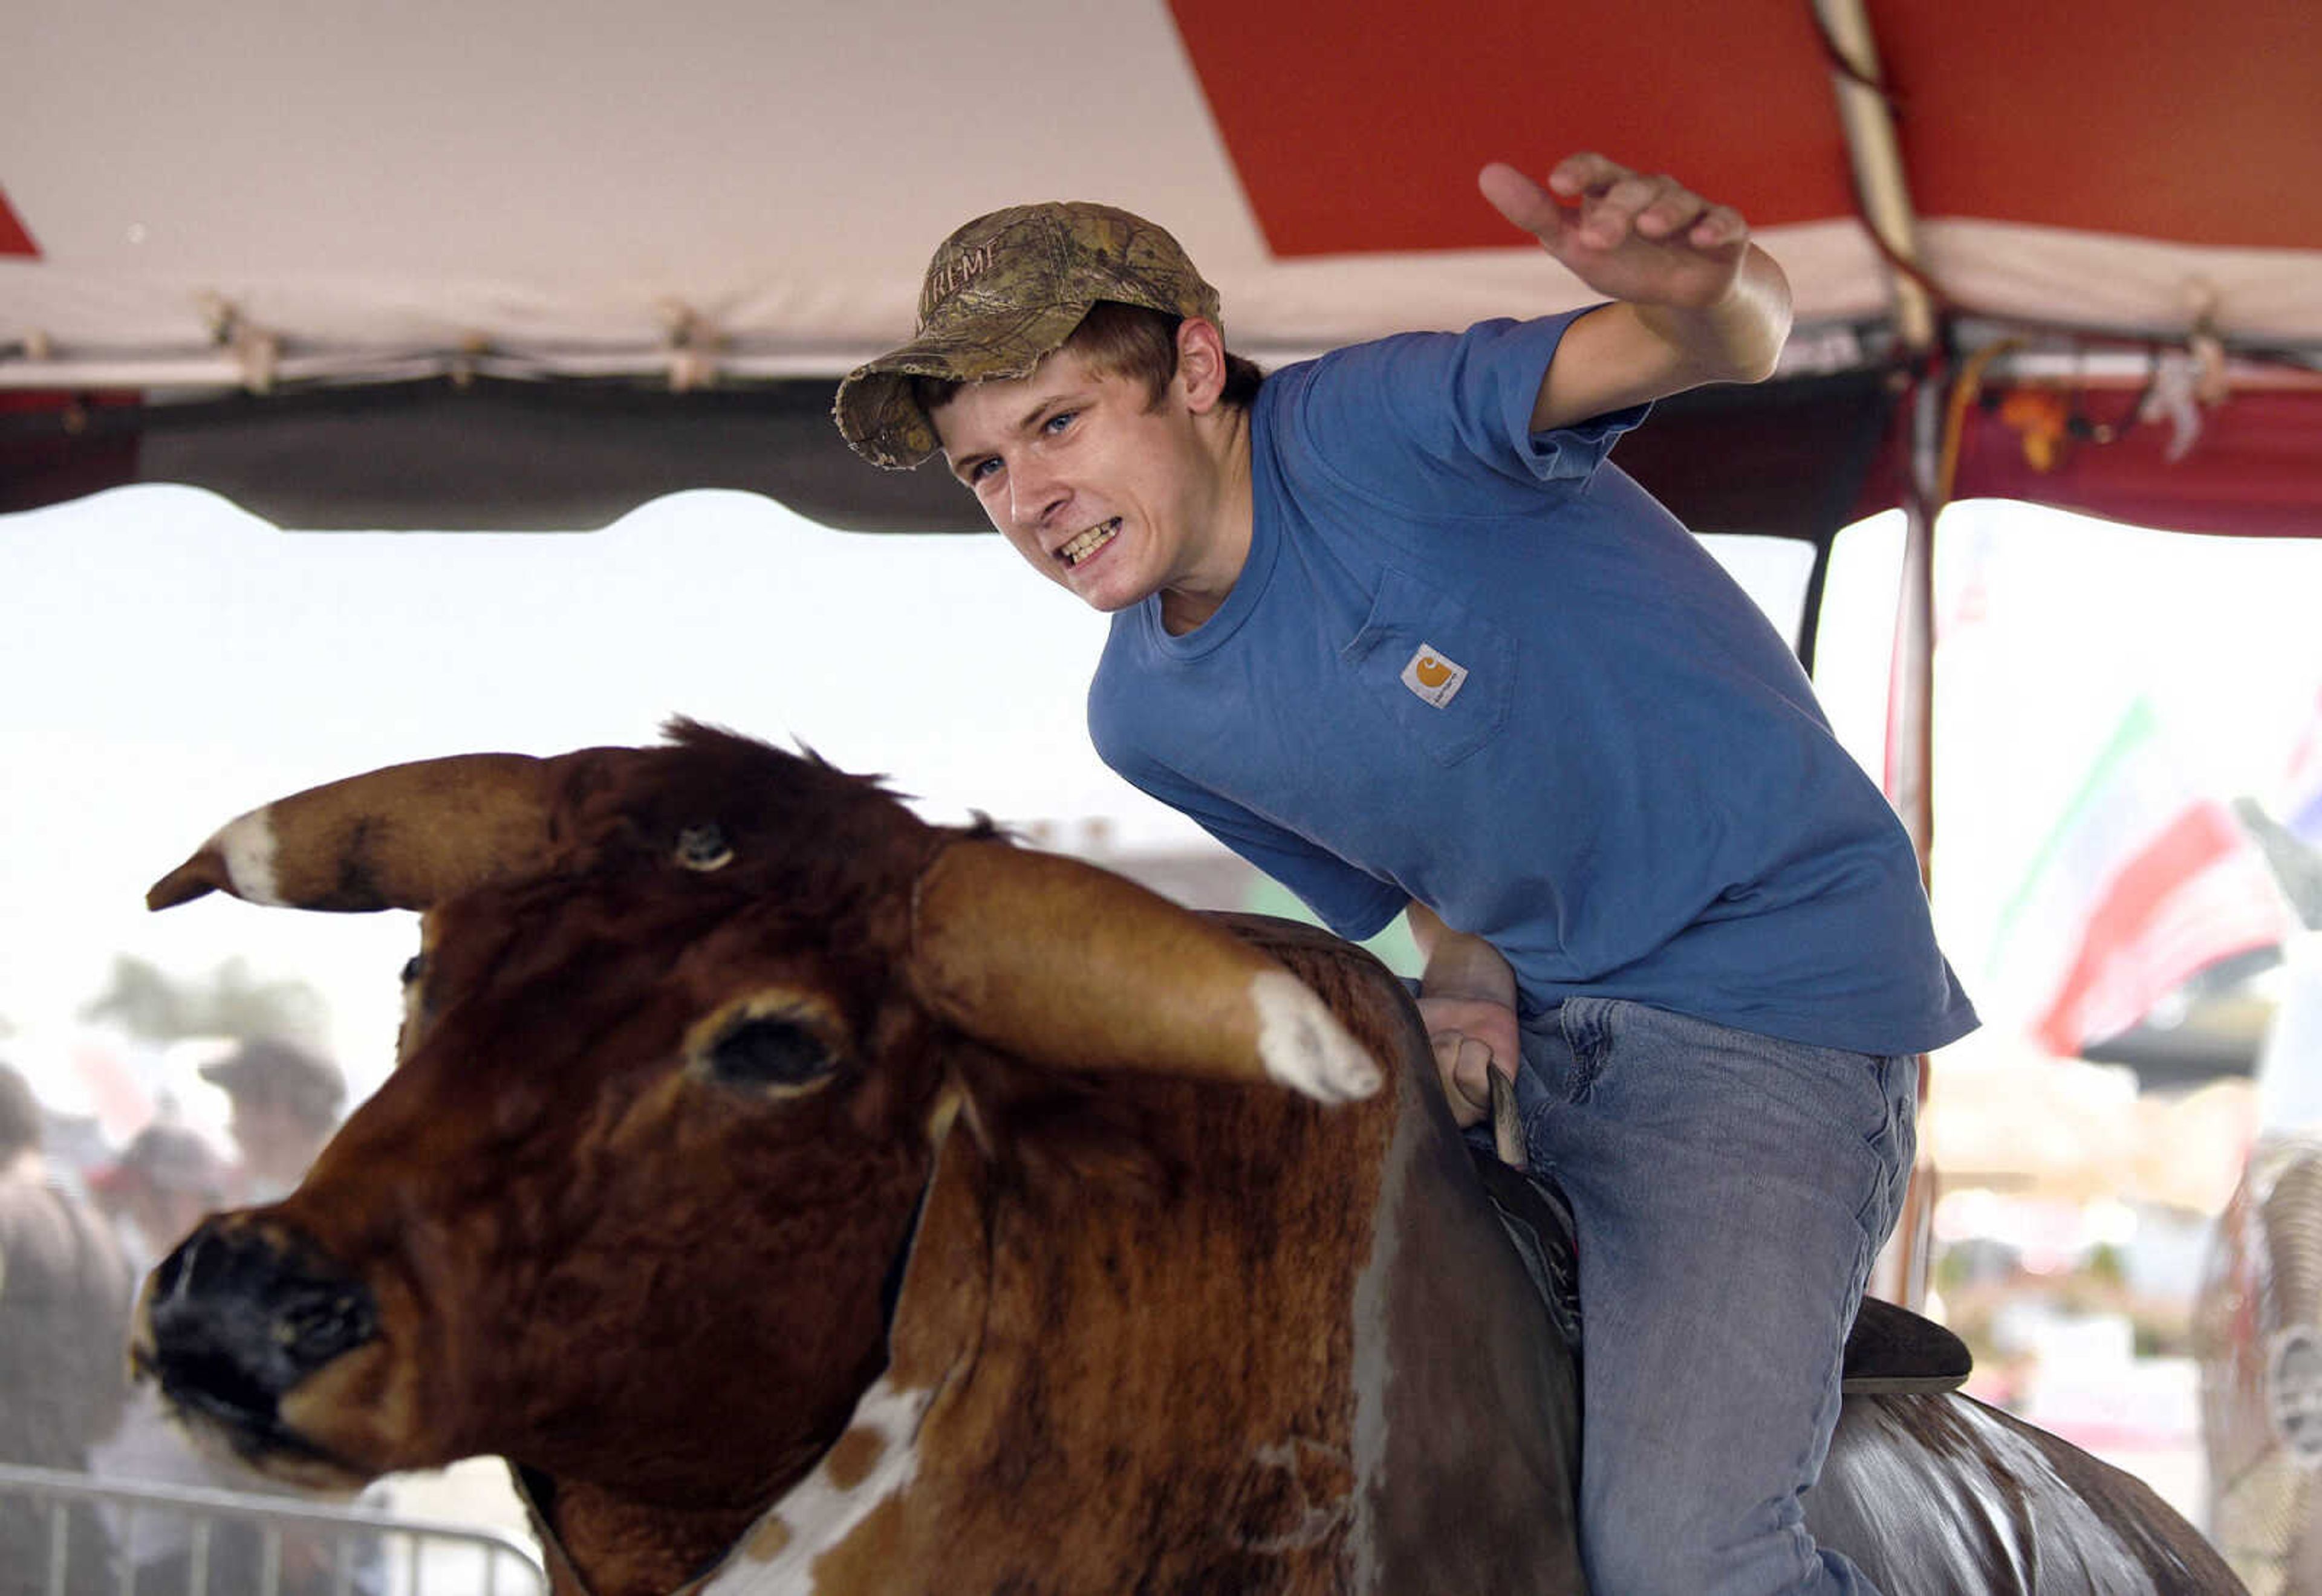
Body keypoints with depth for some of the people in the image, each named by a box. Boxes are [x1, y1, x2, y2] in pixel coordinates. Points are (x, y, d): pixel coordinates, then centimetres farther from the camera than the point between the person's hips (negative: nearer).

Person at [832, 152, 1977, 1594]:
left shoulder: (1367, 430, -19)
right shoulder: (1147, 716, 3)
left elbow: (1736, 334, -34)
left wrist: (1704, 287, -59)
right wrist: (1469, 989, -7)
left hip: (1779, 1004, -8)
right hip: (1533, 1026, 8)